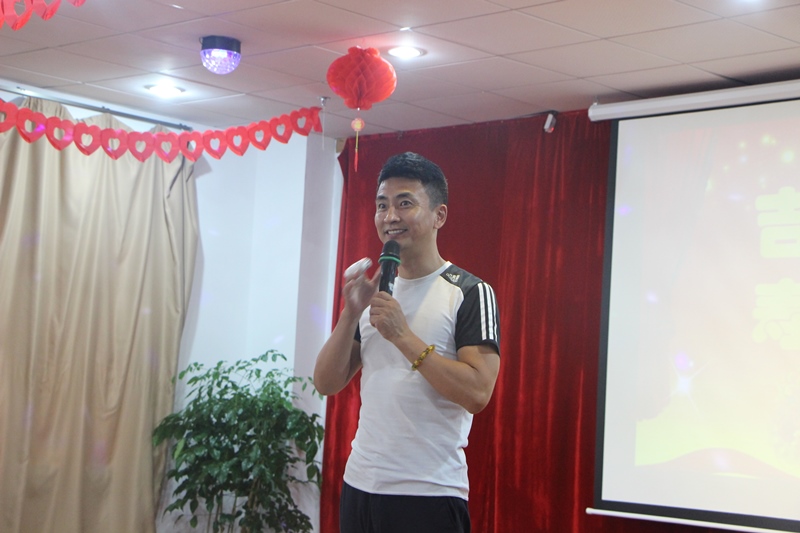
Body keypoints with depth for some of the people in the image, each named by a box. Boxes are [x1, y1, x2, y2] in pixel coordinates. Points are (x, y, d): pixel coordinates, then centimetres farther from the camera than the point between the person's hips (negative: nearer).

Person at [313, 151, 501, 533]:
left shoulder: (470, 293, -7)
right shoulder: (373, 291, 12)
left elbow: (477, 393, -19)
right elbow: (327, 383, 7)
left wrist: (403, 335, -19)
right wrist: (351, 313, -6)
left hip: (430, 493, -6)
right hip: (359, 486, 6)